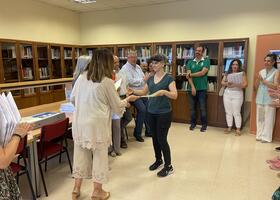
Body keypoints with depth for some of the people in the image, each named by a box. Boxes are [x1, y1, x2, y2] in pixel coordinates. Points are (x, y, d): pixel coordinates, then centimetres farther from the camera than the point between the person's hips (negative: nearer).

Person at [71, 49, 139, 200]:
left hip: (79, 122, 6)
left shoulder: (81, 77, 4)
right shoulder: (107, 81, -12)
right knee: (99, 156, 11)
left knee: (80, 154, 17)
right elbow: (117, 106, -2)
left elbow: (73, 99, 15)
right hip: (97, 124, -5)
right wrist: (128, 99, 16)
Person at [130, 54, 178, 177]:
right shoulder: (150, 79, 9)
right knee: (154, 138, 15)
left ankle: (168, 166, 13)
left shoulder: (168, 78, -9)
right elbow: (144, 92, 16)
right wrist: (133, 91, -1)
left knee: (162, 139, -3)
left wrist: (164, 91, -33)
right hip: (151, 112, 6)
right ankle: (158, 160, 35)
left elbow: (175, 95, -17)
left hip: (164, 113, -6)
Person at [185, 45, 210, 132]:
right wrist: (192, 87, -15)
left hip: (202, 89, -3)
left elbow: (202, 73, -14)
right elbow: (188, 75, -3)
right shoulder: (190, 62, 7)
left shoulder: (206, 61, 0)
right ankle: (193, 123, 24)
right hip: (191, 88, 3)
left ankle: (204, 124, 16)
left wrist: (190, 74, -6)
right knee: (192, 107, 10)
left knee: (202, 108, 3)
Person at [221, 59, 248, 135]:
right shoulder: (227, 73, 9)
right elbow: (222, 82, 7)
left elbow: (245, 84, -9)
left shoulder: (242, 73, -2)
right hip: (227, 94, 4)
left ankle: (238, 129, 7)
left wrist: (235, 84, -22)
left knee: (236, 113, -2)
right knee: (228, 112, 8)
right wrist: (227, 84, -15)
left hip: (237, 94, -4)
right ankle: (229, 127, 19)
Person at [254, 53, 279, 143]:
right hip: (260, 98, 4)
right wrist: (258, 79, -8)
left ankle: (266, 137, 8)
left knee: (268, 118, 0)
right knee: (260, 118, 8)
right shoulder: (261, 71, 10)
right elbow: (256, 87, 10)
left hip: (270, 99, -4)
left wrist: (263, 80, -16)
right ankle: (260, 135, 18)